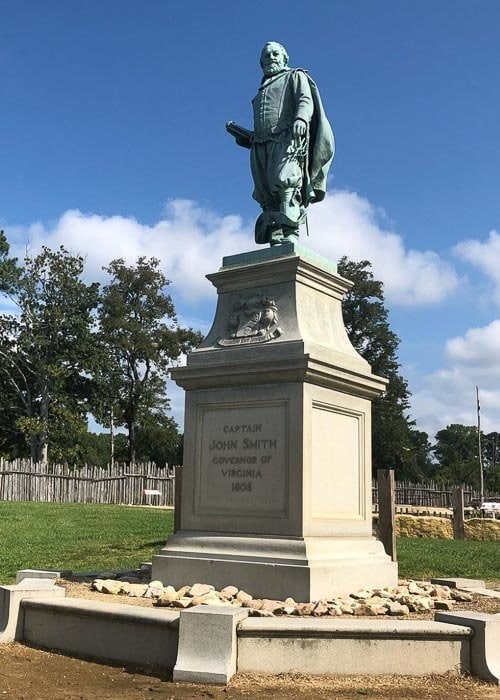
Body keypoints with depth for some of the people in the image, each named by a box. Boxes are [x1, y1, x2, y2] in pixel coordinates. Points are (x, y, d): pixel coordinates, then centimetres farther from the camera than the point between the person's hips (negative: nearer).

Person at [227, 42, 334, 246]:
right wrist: (239, 133, 15)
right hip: (260, 145, 5)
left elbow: (306, 100, 0)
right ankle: (273, 240, -15)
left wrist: (301, 118, -21)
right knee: (267, 198, -8)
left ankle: (290, 233, -34)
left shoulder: (295, 76, 21)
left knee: (285, 182, -26)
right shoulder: (261, 91, 36)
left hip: (286, 138, -5)